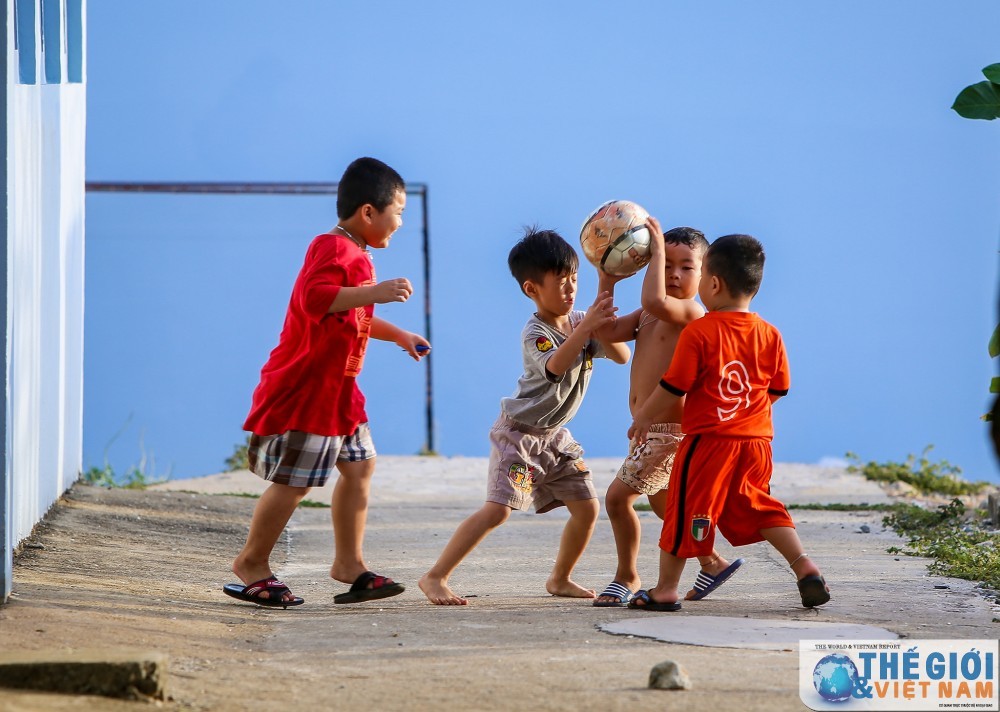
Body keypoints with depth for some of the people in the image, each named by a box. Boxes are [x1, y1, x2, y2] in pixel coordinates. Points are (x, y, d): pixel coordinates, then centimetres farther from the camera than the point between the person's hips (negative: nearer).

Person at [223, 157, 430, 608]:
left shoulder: (357, 255, 19)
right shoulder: (333, 249, -16)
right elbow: (312, 297, -35)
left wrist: (400, 336, 30)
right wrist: (374, 293, -38)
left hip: (336, 386, 11)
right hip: (305, 384, -11)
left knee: (359, 466, 9)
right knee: (294, 480, -6)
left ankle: (348, 563, 15)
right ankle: (252, 563, 6)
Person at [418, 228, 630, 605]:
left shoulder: (580, 321, 1)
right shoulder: (535, 333, -21)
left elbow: (622, 356, -5)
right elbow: (555, 365, -41)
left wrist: (603, 322, -22)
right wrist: (587, 327, -50)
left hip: (554, 433, 7)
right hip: (519, 432, -7)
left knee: (586, 509, 4)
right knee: (497, 509, -18)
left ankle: (560, 578, 24)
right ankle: (434, 577, -16)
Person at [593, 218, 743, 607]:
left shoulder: (691, 312, -17)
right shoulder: (648, 316, 11)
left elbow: (654, 301, -37)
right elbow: (610, 331, 2)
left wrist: (657, 247, -30)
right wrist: (607, 281, -3)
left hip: (670, 432, -10)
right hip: (647, 430, 10)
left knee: (619, 496, -8)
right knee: (661, 504, 23)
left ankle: (626, 577, 7)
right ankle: (713, 562, 36)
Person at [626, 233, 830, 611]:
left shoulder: (698, 332, -12)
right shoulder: (769, 335, 2)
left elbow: (673, 387, -9)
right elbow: (778, 390, 10)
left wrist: (643, 417, 6)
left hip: (708, 441, -5)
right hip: (756, 441, 5)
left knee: (686, 510, 4)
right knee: (760, 506, 18)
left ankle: (666, 589, 12)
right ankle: (804, 566, 6)